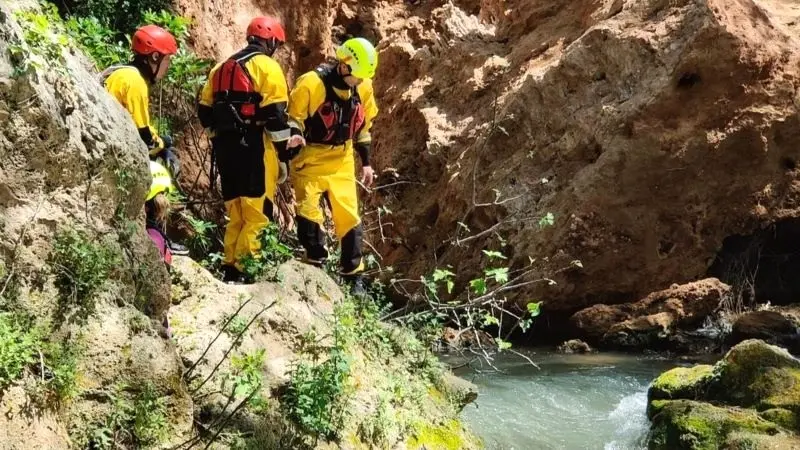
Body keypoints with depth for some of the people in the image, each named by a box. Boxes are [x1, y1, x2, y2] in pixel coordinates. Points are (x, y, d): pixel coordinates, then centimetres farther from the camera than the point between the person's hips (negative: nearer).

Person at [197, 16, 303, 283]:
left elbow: (205, 111, 15)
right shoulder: (267, 66, -4)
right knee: (257, 212, -5)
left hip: (225, 146, 7)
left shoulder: (222, 67, 18)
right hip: (254, 146, -7)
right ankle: (243, 270, -10)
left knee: (236, 212, 15)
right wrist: (285, 143, -3)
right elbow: (275, 112, -12)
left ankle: (230, 267, 14)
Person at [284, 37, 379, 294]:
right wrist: (287, 158, -20)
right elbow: (292, 121, -13)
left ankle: (354, 276, 11)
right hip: (310, 158, -4)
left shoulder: (363, 88, 0)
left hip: (341, 161, 4)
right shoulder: (311, 84, -19)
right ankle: (316, 266, -1)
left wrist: (365, 162, 15)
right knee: (308, 211, -14)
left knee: (348, 216, 2)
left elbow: (363, 126, 14)